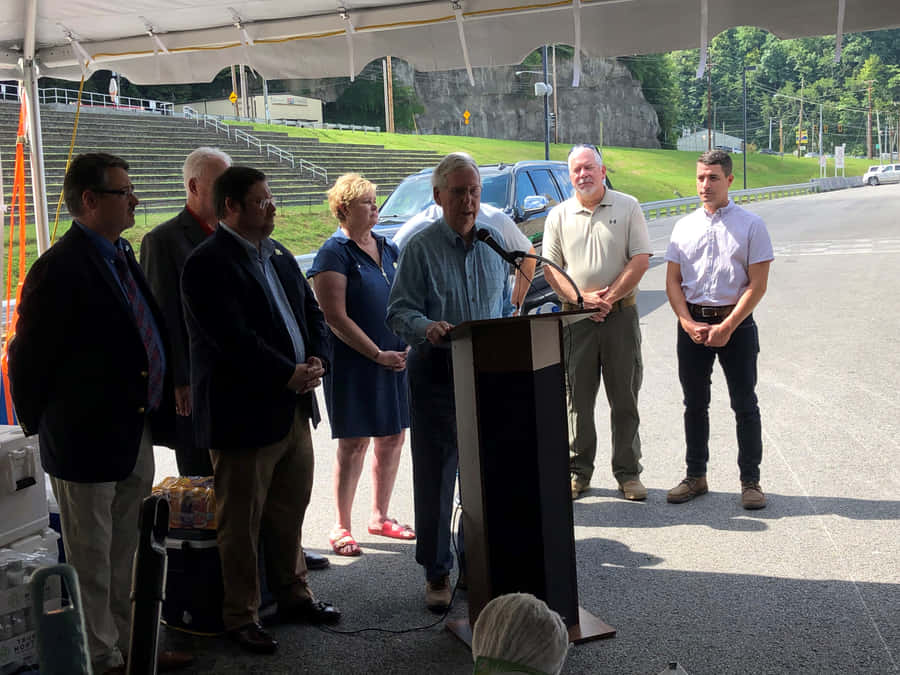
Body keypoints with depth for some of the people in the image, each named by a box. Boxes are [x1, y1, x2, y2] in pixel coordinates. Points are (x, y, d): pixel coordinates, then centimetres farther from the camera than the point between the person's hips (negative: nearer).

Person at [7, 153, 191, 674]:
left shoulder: (121, 255, 9)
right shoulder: (61, 268, -18)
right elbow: (30, 357, -15)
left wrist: (160, 405, 14)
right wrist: (42, 424, -6)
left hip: (135, 434, 9)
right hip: (88, 438, -8)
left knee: (125, 553, 21)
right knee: (92, 560, 8)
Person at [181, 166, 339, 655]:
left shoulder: (279, 256, 13)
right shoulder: (208, 265, -14)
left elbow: (312, 312, 15)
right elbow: (234, 339, -22)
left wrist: (316, 360, -3)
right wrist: (289, 375, -19)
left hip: (294, 408, 8)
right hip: (243, 414, -8)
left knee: (288, 514, 19)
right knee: (241, 524, 5)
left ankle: (293, 596, 35)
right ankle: (240, 617, 18)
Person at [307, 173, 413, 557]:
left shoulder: (386, 248, 13)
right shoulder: (334, 253, -9)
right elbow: (336, 317, -14)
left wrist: (408, 345, 4)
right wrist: (378, 355, -15)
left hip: (395, 360, 7)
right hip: (353, 363, -7)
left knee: (392, 438, 10)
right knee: (354, 443, -3)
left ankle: (379, 517, 26)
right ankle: (341, 528, 9)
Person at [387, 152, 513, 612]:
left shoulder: (495, 245, 10)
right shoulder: (420, 248, -3)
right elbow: (399, 311, -8)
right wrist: (427, 327, -28)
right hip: (437, 374, -4)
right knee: (435, 475, 2)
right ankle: (436, 572, 14)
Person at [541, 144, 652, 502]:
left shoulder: (627, 207, 4)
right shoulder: (559, 216, 9)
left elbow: (640, 259, -2)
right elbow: (550, 268, 5)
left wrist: (608, 297, -12)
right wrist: (582, 298, -10)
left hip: (621, 314, -1)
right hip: (576, 319, 1)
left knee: (625, 398, 4)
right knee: (578, 398, 4)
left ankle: (628, 472, 13)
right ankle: (578, 471, 14)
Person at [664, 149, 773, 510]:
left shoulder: (750, 224, -2)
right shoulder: (684, 226, 9)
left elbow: (757, 284, -7)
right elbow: (672, 281, 7)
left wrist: (727, 327, -14)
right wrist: (688, 323, -7)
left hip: (736, 323, -3)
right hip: (692, 323, 3)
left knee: (745, 405, 2)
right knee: (694, 405, 10)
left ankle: (750, 480, 11)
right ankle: (695, 476, 21)